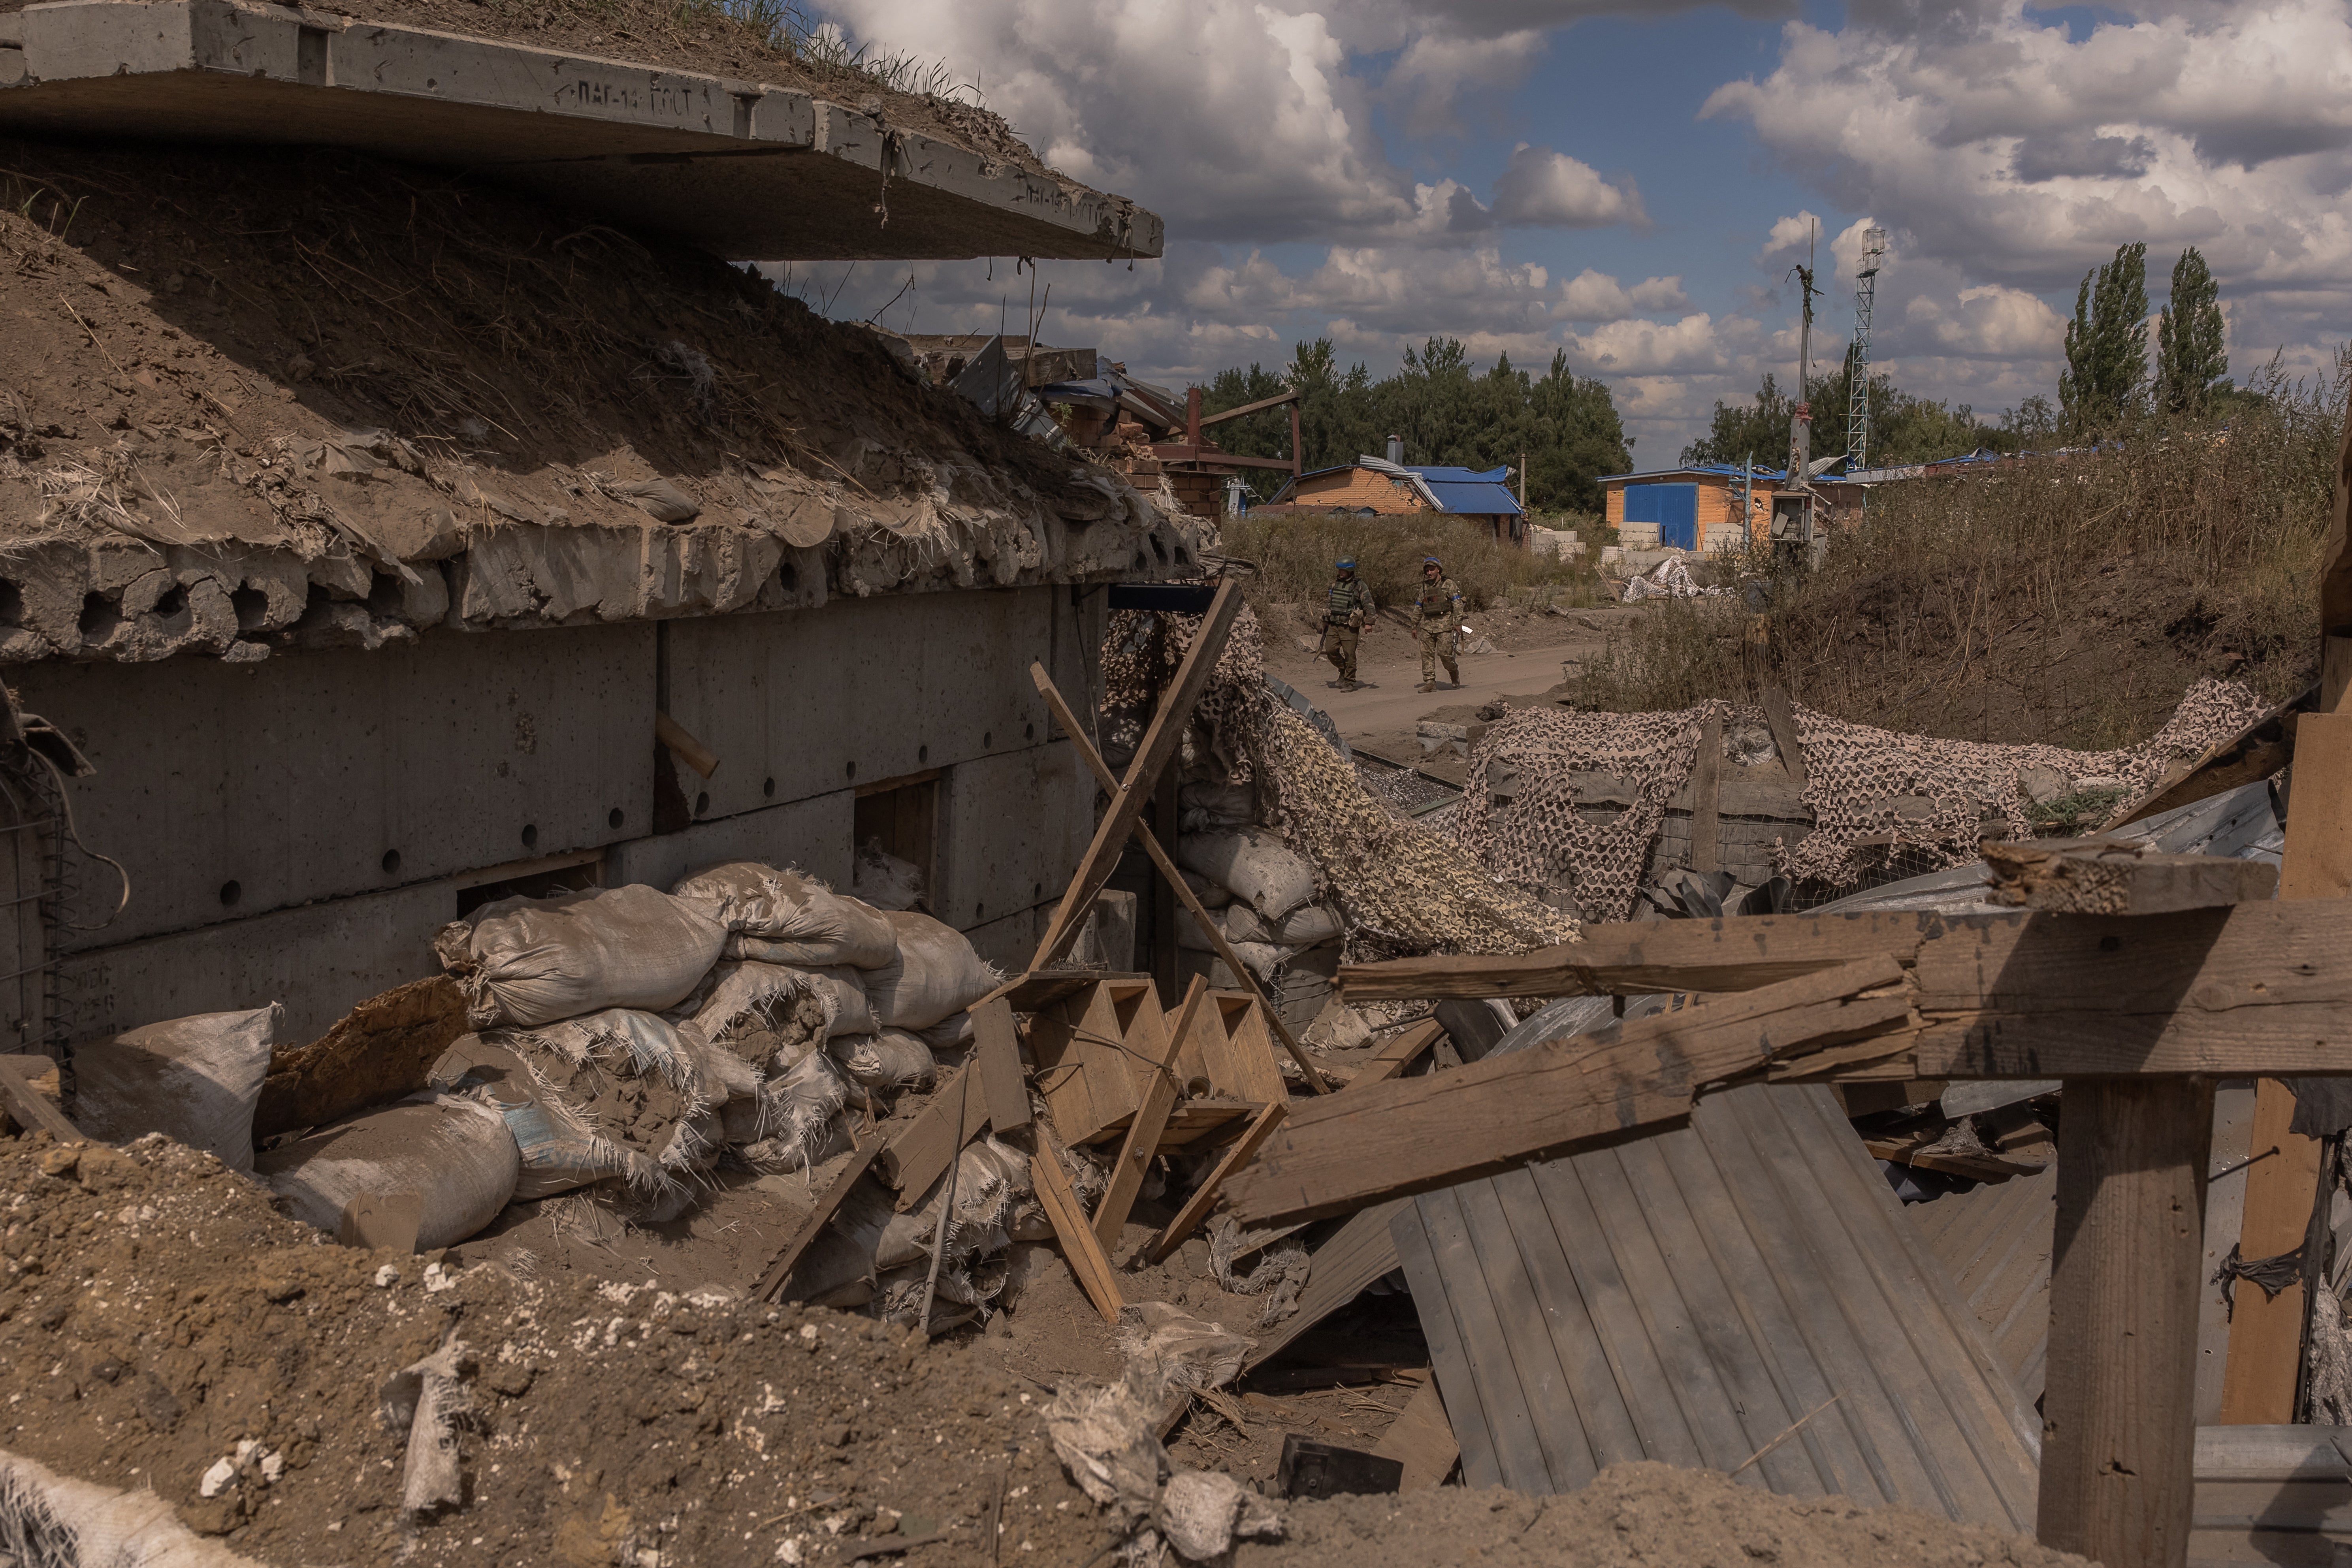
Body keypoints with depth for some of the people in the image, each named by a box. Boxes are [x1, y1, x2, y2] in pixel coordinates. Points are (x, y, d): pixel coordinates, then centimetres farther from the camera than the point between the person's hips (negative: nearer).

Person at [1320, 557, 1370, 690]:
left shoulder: (1359, 586, -5)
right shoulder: (1335, 584, 12)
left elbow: (1369, 605, -8)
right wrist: (1325, 620, 24)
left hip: (1349, 626, -5)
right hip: (1334, 624, 5)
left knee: (1349, 655, -4)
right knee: (1331, 650, -2)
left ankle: (1349, 682, 5)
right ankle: (1343, 671, 21)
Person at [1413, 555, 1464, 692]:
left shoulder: (1448, 584, 0)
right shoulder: (1425, 587, 14)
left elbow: (1457, 604, -4)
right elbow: (1418, 608, 19)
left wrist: (1458, 623, -10)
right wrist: (1414, 626, 18)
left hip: (1444, 624, -5)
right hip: (1428, 624, 5)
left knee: (1445, 653, -9)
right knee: (1427, 654, -2)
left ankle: (1454, 673, 18)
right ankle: (1430, 682, 1)